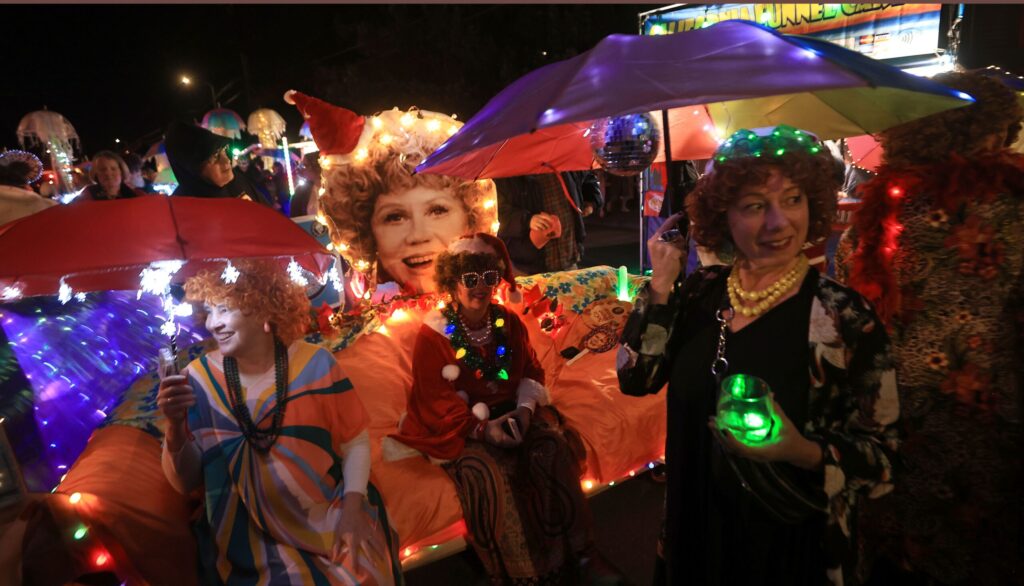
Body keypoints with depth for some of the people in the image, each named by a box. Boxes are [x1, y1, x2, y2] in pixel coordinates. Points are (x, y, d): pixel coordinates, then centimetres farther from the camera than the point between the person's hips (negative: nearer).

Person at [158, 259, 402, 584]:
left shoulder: (316, 363, -10)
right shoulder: (199, 377, -6)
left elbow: (356, 442, -2)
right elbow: (185, 482, -2)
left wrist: (352, 508, -14)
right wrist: (176, 425, -19)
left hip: (330, 517, 0)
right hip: (255, 537, 1)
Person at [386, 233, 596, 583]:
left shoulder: (509, 322, 5)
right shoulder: (433, 335, -10)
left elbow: (531, 372, 8)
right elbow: (437, 400, -12)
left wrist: (525, 408, -12)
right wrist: (481, 427, -26)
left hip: (511, 411, 4)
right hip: (462, 426, -4)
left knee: (554, 447, -22)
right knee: (489, 472, -31)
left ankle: (565, 553, -2)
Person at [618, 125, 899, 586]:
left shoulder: (843, 316, -18)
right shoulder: (702, 291, -7)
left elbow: (880, 450, -12)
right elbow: (635, 379, -9)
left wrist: (806, 453, -31)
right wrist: (661, 285, -16)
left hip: (791, 546, -3)